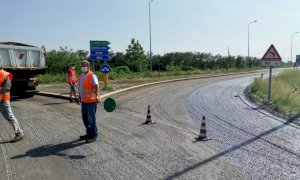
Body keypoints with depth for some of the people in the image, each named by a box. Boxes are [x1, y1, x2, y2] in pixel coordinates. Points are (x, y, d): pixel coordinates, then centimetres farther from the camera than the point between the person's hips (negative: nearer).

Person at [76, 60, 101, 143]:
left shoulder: (92, 76, -12)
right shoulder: (81, 76, 13)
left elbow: (97, 86, -28)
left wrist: (97, 96, -44)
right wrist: (79, 98, 28)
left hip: (91, 102, -8)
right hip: (84, 101, 8)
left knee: (91, 119, 1)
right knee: (85, 119, 17)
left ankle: (93, 135, 14)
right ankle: (89, 133, 32)